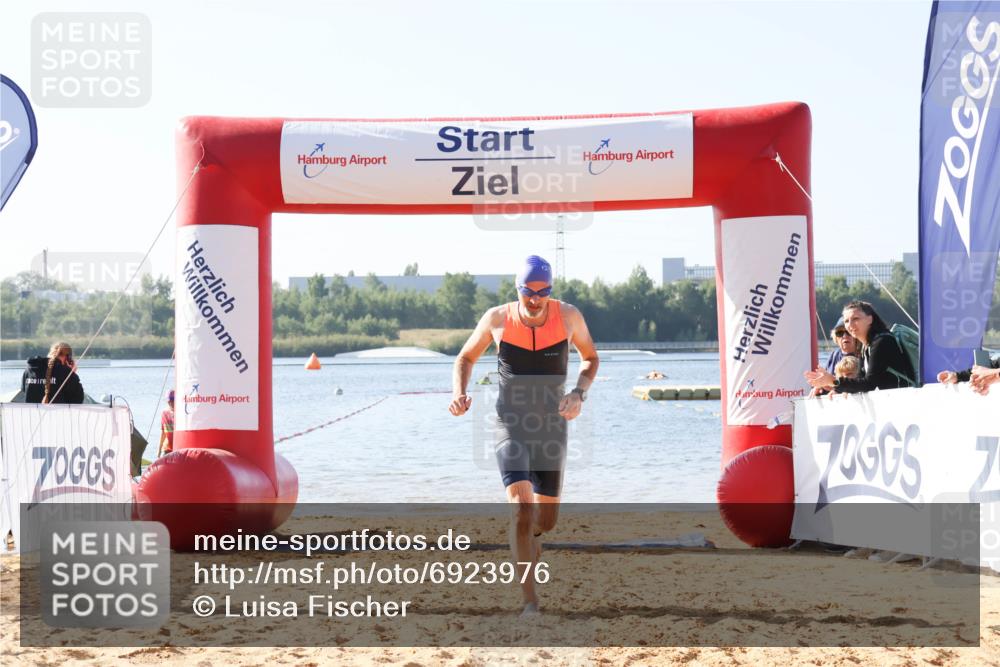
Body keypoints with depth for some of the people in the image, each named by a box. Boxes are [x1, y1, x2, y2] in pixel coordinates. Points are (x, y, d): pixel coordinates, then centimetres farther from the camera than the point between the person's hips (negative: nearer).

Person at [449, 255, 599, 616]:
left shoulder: (568, 316, -7)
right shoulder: (497, 319, -9)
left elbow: (590, 358, 10)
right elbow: (465, 358, 8)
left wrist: (579, 393, -9)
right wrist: (459, 393, -12)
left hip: (552, 428, 2)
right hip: (511, 426, -2)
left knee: (546, 520, 11)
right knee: (521, 509, -21)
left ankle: (529, 535, 51)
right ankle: (530, 601, -16)